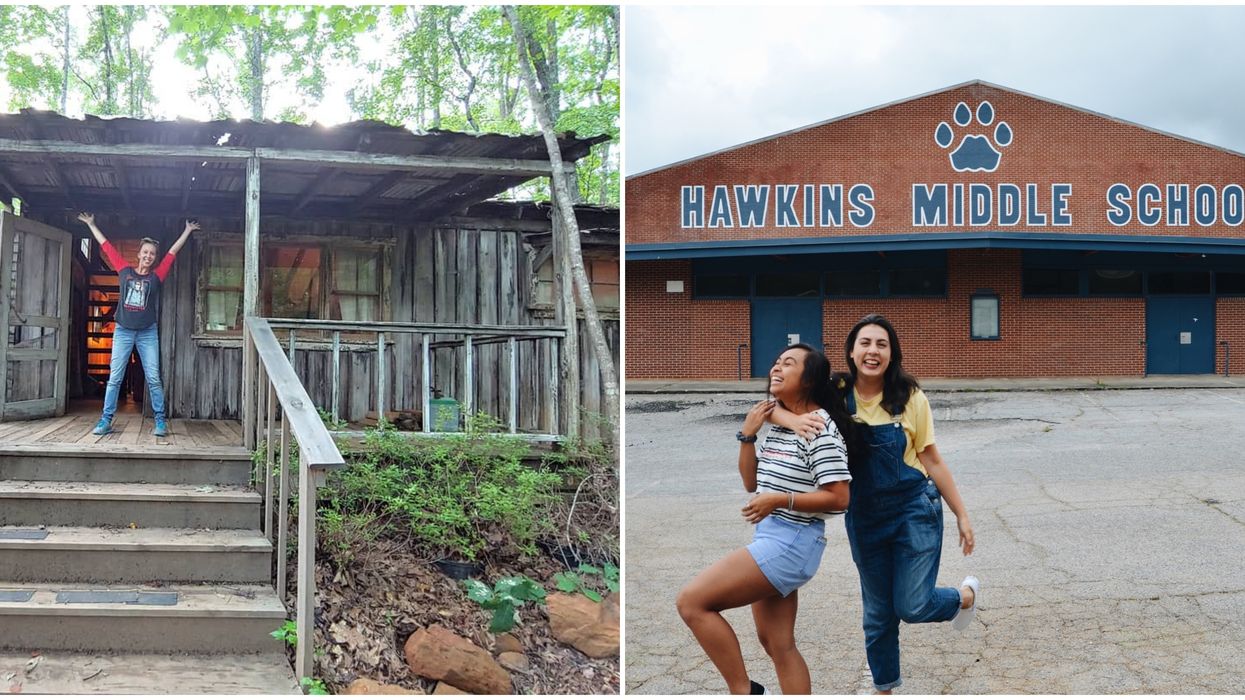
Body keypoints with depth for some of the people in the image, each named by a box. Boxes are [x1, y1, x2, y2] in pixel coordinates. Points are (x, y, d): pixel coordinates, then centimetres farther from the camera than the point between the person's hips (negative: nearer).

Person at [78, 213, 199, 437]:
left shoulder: (156, 276, 4)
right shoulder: (125, 271, 5)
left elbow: (173, 252, 9)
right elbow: (106, 246, 12)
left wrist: (187, 231, 14)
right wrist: (91, 225, 19)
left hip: (147, 333, 0)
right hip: (123, 331, 1)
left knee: (153, 378, -3)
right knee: (114, 378, 1)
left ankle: (160, 421, 1)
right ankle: (106, 420, 3)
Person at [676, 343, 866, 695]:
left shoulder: (820, 428, -14)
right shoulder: (778, 422, 12)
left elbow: (839, 498, -17)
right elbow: (752, 482, 14)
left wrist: (781, 500, -25)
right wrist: (747, 435, 1)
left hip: (791, 543, -10)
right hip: (771, 537, 10)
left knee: (691, 601, -13)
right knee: (778, 643, 14)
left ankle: (744, 691, -3)